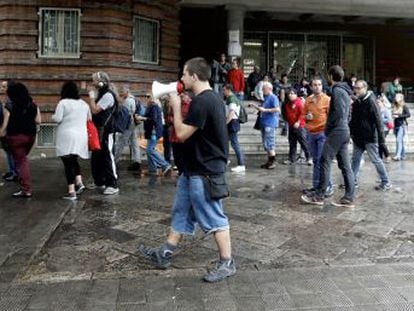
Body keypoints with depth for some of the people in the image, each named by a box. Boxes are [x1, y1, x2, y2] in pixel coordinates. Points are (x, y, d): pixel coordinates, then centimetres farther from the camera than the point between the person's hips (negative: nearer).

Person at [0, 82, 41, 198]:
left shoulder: (10, 105, -8)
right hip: (30, 136, 4)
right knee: (23, 158, 24)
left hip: (16, 136, -4)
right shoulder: (33, 105, 3)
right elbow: (38, 121, 3)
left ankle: (26, 190, 0)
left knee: (21, 161, 1)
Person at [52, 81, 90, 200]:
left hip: (67, 136, -5)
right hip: (81, 136, 6)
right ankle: (79, 182, 5)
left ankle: (71, 191, -5)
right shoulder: (84, 103, 10)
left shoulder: (63, 103, -8)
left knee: (68, 163, -2)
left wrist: (53, 116, 10)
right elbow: (89, 119, 18)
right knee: (74, 160, 22)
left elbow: (57, 119, -12)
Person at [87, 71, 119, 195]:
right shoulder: (100, 94, 17)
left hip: (106, 131, -10)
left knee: (107, 158, -8)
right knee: (96, 158, 15)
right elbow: (93, 110, 16)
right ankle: (99, 182, 27)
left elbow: (94, 110, -18)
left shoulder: (108, 95, -14)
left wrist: (91, 96, -11)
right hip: (98, 131, 10)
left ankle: (113, 185, -4)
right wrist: (93, 96, 10)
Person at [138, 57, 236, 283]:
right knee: (181, 212, 17)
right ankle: (165, 254, 28)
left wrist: (176, 106, -8)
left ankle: (227, 263, 12)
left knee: (214, 218, 0)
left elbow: (182, 133, -21)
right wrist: (182, 106, 9)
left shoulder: (201, 102, -21)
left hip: (203, 172, -11)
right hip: (196, 168, 11)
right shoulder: (212, 98, 11)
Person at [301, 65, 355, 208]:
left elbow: (338, 112, -20)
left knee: (325, 162, -6)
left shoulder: (337, 90, -10)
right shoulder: (345, 91, 20)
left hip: (336, 131, -10)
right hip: (345, 131, 10)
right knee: (345, 165, 7)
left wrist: (328, 128, -10)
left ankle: (319, 196, -3)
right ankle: (349, 198, 8)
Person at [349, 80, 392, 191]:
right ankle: (353, 181, 18)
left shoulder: (370, 101, -14)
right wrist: (351, 132, 13)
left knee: (376, 160, 0)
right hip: (358, 137, 7)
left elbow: (378, 120, -16)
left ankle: (386, 183, 12)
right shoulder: (356, 102, 8)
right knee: (355, 159, 9)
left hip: (369, 137, -7)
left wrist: (380, 137, -19)